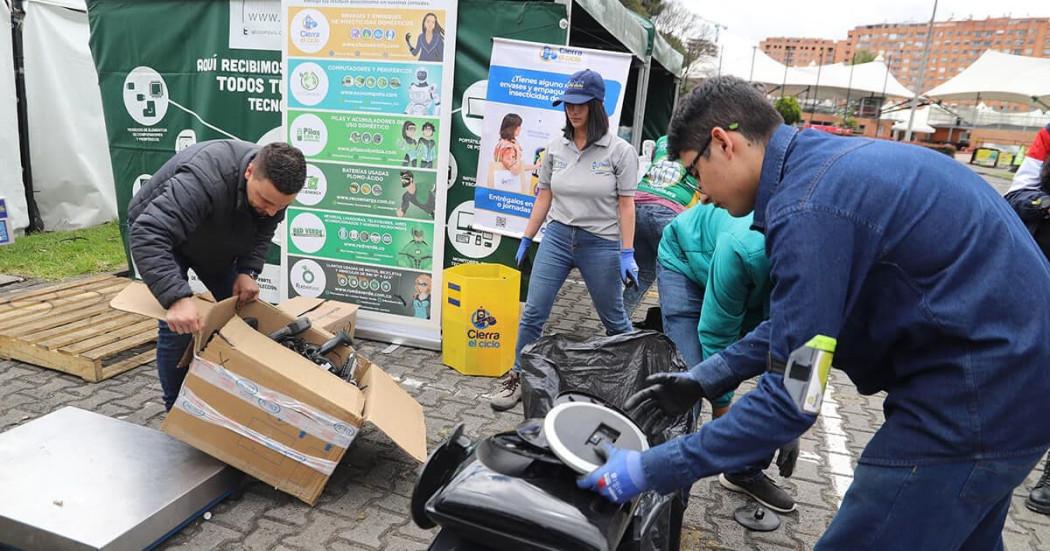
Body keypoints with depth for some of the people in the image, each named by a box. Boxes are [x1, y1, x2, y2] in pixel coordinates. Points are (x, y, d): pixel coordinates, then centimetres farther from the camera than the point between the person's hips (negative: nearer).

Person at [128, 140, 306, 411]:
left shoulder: (273, 183, -22)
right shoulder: (205, 179, -44)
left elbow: (263, 232, -7)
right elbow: (148, 236, -49)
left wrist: (248, 271, -23)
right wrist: (177, 297, -58)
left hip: (214, 239, 6)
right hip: (155, 230, -6)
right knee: (178, 327, -14)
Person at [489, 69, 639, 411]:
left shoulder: (620, 151, -7)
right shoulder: (556, 147, 4)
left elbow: (626, 204, -7)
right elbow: (544, 195, 10)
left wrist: (627, 254, -11)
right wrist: (526, 239, 10)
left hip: (601, 244, -3)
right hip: (557, 237, 3)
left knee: (614, 319, 12)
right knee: (533, 313, 2)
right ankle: (518, 377, 18)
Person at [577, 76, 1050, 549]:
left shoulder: (808, 206, -24)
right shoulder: (834, 163, 7)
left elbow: (791, 400, -22)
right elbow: (803, 317, 14)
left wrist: (650, 471, -16)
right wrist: (703, 380, 10)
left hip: (971, 397, -10)